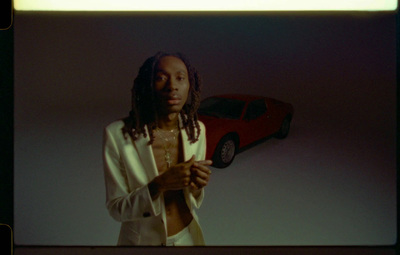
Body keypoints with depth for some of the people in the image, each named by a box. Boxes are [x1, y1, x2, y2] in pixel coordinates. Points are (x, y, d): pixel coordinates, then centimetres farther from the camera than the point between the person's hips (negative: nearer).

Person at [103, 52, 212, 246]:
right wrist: (160, 185, -30)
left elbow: (194, 202, 3)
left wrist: (197, 185, -19)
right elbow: (115, 209, -16)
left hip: (187, 236, 3)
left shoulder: (196, 130, -9)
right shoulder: (117, 134, -21)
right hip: (142, 239, -3)